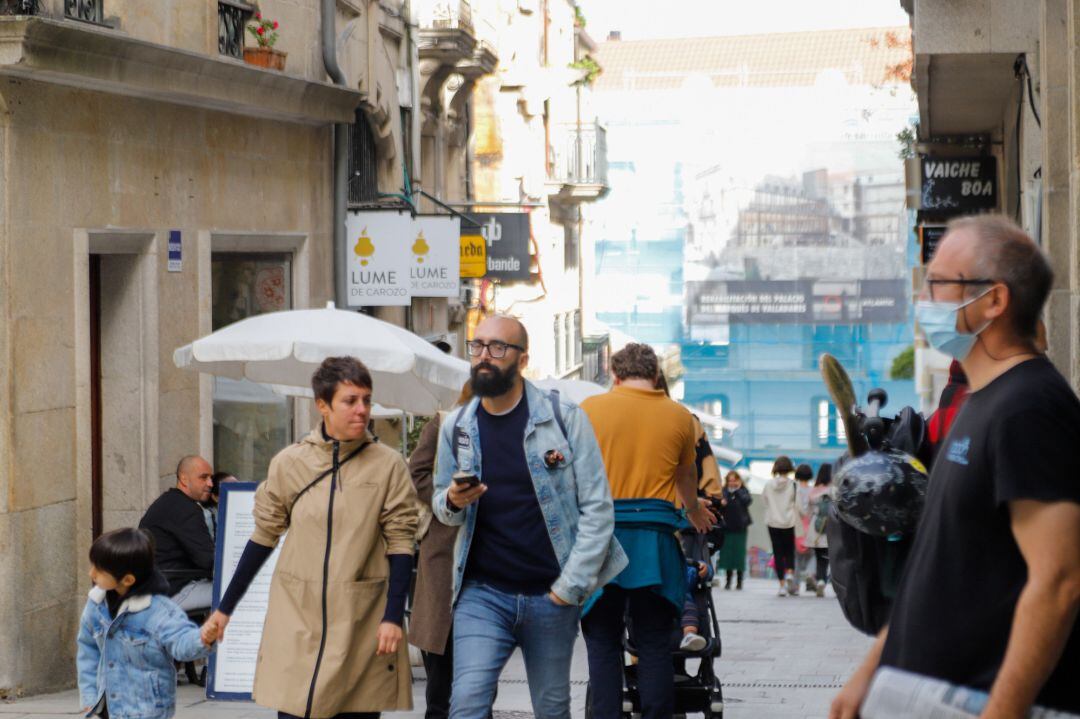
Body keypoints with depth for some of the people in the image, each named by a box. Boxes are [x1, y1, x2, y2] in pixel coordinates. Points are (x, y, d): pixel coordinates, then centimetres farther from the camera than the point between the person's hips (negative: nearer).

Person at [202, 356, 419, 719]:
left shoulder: (388, 465, 1)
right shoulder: (289, 463, 3)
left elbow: (400, 546, 0)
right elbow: (263, 538, 11)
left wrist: (394, 617, -9)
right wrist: (224, 609, 12)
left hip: (361, 621, -1)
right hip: (296, 619, 1)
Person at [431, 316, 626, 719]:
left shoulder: (564, 418, -5)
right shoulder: (456, 427, 5)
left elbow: (597, 508, -5)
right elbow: (441, 506, 16)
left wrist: (572, 585, -11)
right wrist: (452, 502, -10)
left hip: (551, 596, -1)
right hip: (482, 593, 1)